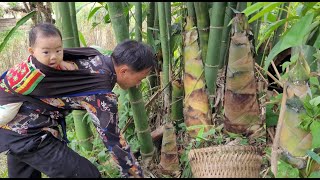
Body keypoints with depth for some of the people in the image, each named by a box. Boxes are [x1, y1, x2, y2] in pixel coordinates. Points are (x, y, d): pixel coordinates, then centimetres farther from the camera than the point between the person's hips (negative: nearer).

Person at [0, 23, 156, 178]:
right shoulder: (102, 97, -24)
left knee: (25, 174, 26)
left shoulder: (95, 55, -1)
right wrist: (136, 175, -1)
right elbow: (115, 143, -15)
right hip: (23, 128, -9)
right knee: (87, 174, -6)